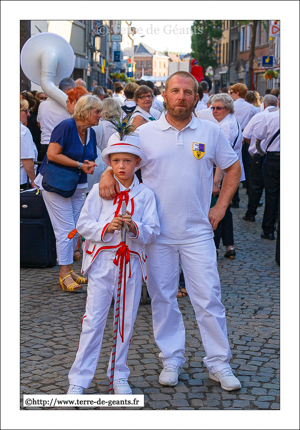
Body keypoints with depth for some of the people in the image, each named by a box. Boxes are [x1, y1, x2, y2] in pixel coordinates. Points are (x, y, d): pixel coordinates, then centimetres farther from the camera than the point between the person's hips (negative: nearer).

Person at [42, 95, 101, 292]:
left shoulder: (91, 132, 7)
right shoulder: (66, 126, -16)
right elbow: (52, 154, -22)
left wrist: (89, 165, -8)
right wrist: (79, 165, -19)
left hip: (78, 187, 8)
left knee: (75, 230, 8)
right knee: (66, 230, -8)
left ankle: (69, 269, 19)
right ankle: (64, 274, 0)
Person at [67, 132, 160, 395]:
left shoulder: (145, 195, 3)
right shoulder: (99, 191, 2)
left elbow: (153, 232, 0)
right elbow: (83, 224, 0)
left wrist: (134, 228, -19)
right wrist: (106, 228, -16)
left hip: (132, 262, 1)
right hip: (102, 261, -1)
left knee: (126, 321, 9)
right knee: (93, 320, -1)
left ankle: (119, 376, 24)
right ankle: (79, 379, 6)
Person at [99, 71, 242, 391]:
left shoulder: (210, 132, 3)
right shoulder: (145, 133, 1)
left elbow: (233, 167, 13)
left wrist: (220, 207, 5)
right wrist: (107, 174, -15)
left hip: (197, 231, 0)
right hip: (157, 232, 1)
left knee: (208, 298, 0)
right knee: (162, 298, 8)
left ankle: (219, 363, 13)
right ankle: (171, 359, 23)